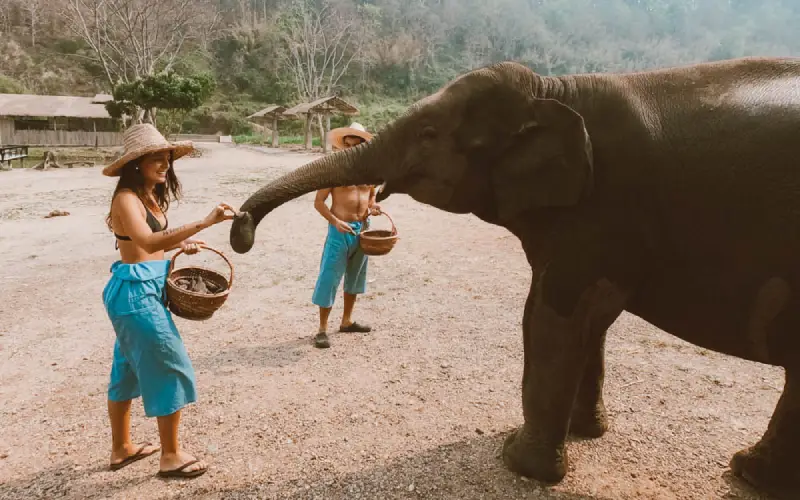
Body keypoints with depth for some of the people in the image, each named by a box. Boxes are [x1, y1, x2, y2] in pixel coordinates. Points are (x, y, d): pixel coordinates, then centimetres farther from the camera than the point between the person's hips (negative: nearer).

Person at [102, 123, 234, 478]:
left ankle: (121, 449, 34)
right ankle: (171, 457, 12)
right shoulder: (126, 198, -20)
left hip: (143, 289, 10)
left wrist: (181, 243, 2)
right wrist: (203, 223, -45)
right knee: (170, 367, -2)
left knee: (129, 369, 18)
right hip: (135, 291, -10)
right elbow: (148, 242, -38)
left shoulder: (151, 196, 9)